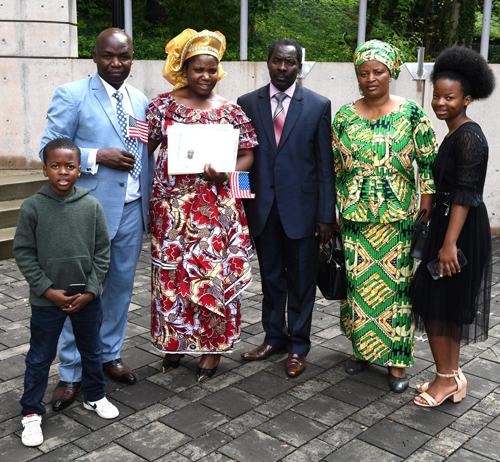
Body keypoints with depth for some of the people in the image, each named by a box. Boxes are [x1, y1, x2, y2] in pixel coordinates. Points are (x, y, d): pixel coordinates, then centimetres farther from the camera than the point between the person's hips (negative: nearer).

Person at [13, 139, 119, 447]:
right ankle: (32, 413, 28)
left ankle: (95, 396, 42)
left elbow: (102, 251, -2)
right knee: (40, 358, 11)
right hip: (47, 299, -2)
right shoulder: (33, 207, -11)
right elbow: (24, 253, -7)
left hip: (87, 299, 2)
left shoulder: (92, 206, -7)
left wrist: (90, 290, -8)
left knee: (92, 351, 20)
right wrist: (48, 290, -12)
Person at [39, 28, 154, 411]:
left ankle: (109, 354, 34)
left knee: (121, 287, 15)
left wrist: (152, 199, 5)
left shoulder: (141, 102, 11)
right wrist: (97, 157, -18)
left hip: (131, 210, 5)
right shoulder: (71, 95, -5)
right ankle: (71, 374, 17)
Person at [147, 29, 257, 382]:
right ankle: (175, 341, 25)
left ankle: (213, 346, 17)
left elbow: (247, 155, 5)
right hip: (172, 204, 1)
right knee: (172, 273, 7)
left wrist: (225, 175, -14)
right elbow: (145, 148, 7)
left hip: (217, 205, 0)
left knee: (215, 273, 2)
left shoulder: (230, 111, 4)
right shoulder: (164, 104, 5)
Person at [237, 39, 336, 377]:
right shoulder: (247, 104, 4)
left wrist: (326, 214, -6)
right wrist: (240, 207, 0)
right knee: (270, 277, 15)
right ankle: (274, 337, 32)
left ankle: (298, 345, 24)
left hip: (301, 207, -2)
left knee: (301, 280, 8)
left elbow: (325, 164, -2)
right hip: (262, 208, 2)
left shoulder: (318, 105, -1)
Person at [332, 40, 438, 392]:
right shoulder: (344, 117, 5)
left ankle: (397, 361, 13)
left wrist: (426, 214, -5)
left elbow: (429, 165, -1)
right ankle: (361, 347, 26)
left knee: (395, 284, 1)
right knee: (357, 281, 7)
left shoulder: (412, 115, -2)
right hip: (354, 218, 2)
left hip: (397, 218, -2)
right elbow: (334, 168, 10)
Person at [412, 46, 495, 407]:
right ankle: (453, 377, 26)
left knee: (436, 302, -2)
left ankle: (446, 378, 12)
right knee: (449, 303, 15)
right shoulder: (455, 134, 13)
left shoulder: (468, 136, -17)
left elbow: (465, 194, -23)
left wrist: (449, 243, -26)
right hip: (447, 223, 10)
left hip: (460, 229, -10)